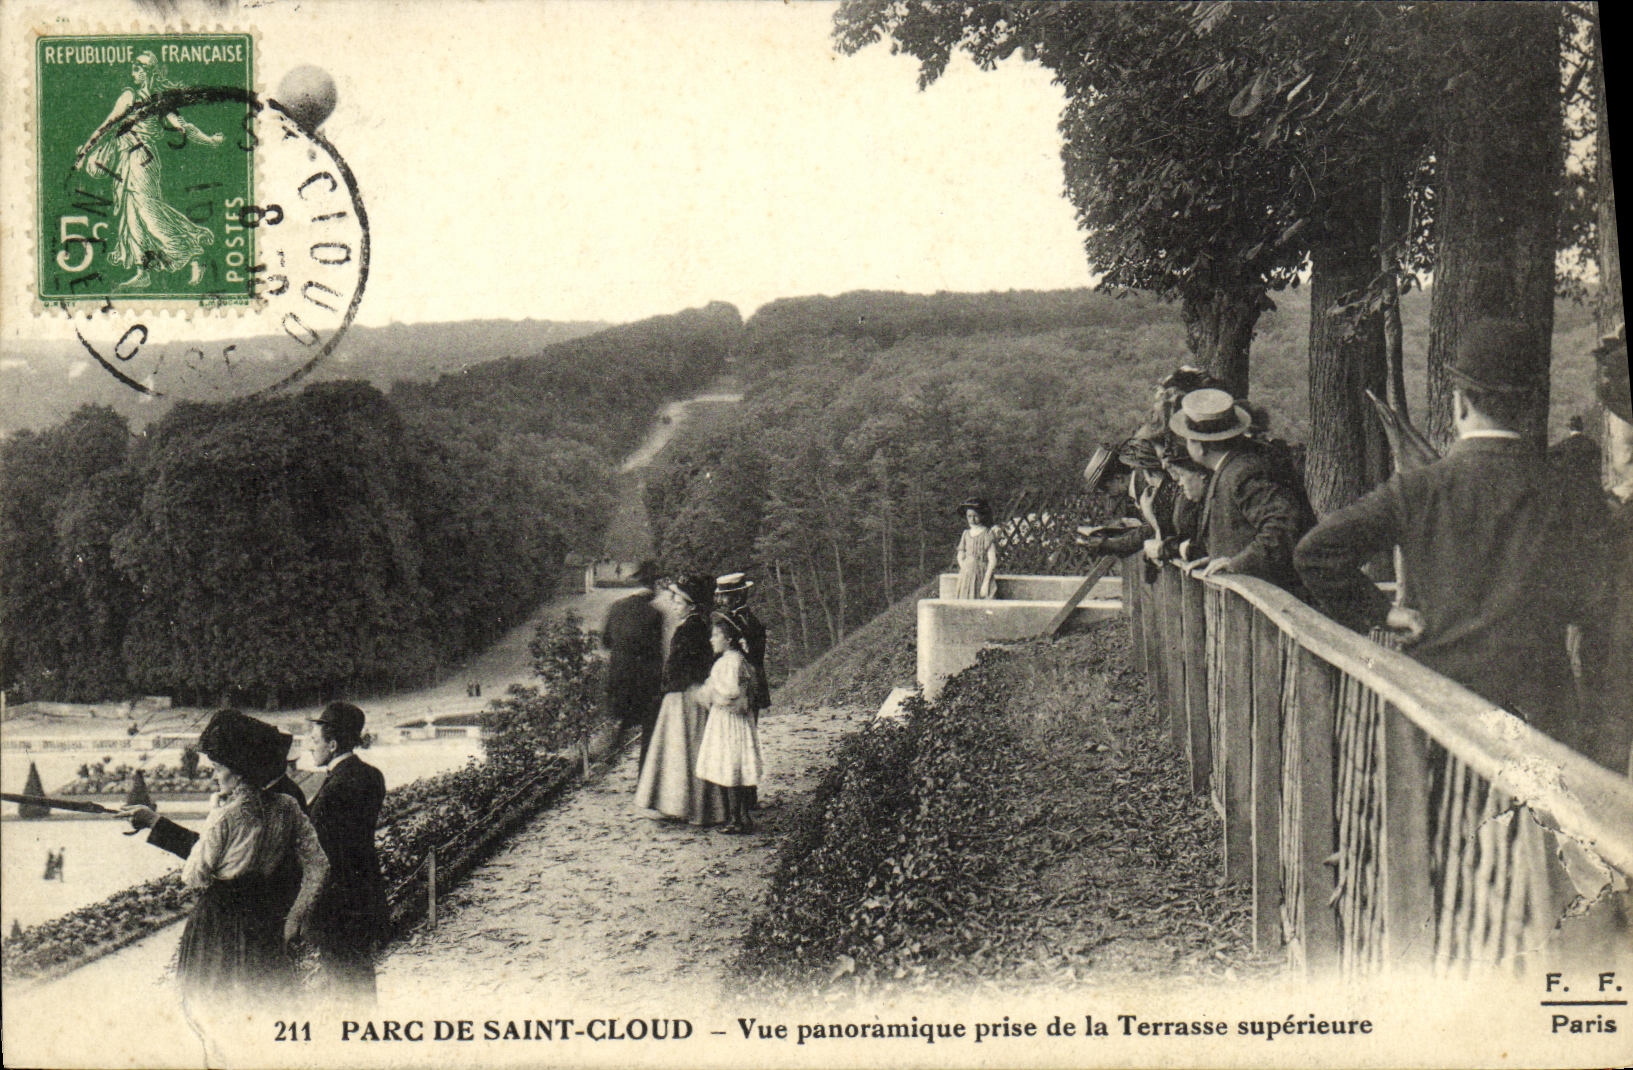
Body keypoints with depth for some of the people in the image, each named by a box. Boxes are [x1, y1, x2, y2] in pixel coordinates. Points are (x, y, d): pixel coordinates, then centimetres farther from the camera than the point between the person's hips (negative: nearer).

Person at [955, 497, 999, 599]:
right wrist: (964, 568, -3)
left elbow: (992, 561, -9)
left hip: (982, 576, -5)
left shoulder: (988, 534, -5)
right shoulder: (966, 534, 13)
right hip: (966, 577, 5)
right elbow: (960, 556, 17)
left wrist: (986, 582, -14)